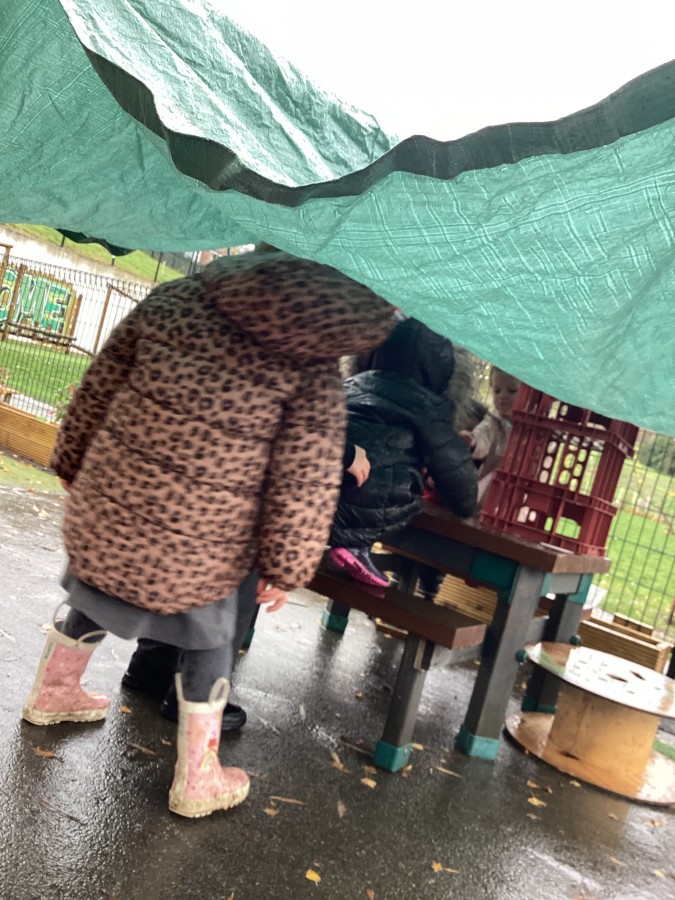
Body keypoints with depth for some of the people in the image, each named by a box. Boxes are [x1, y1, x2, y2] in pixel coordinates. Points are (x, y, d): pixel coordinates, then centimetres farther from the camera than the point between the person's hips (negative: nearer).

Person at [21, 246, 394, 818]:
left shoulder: (171, 301, -1)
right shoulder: (314, 365, -10)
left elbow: (97, 392, 4)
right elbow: (305, 483, -12)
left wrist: (76, 466, 17)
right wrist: (286, 567, -2)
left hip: (105, 514, 4)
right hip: (200, 549, -4)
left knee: (93, 598, 31)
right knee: (208, 643, 20)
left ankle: (52, 694, 56)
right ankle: (196, 781, 33)